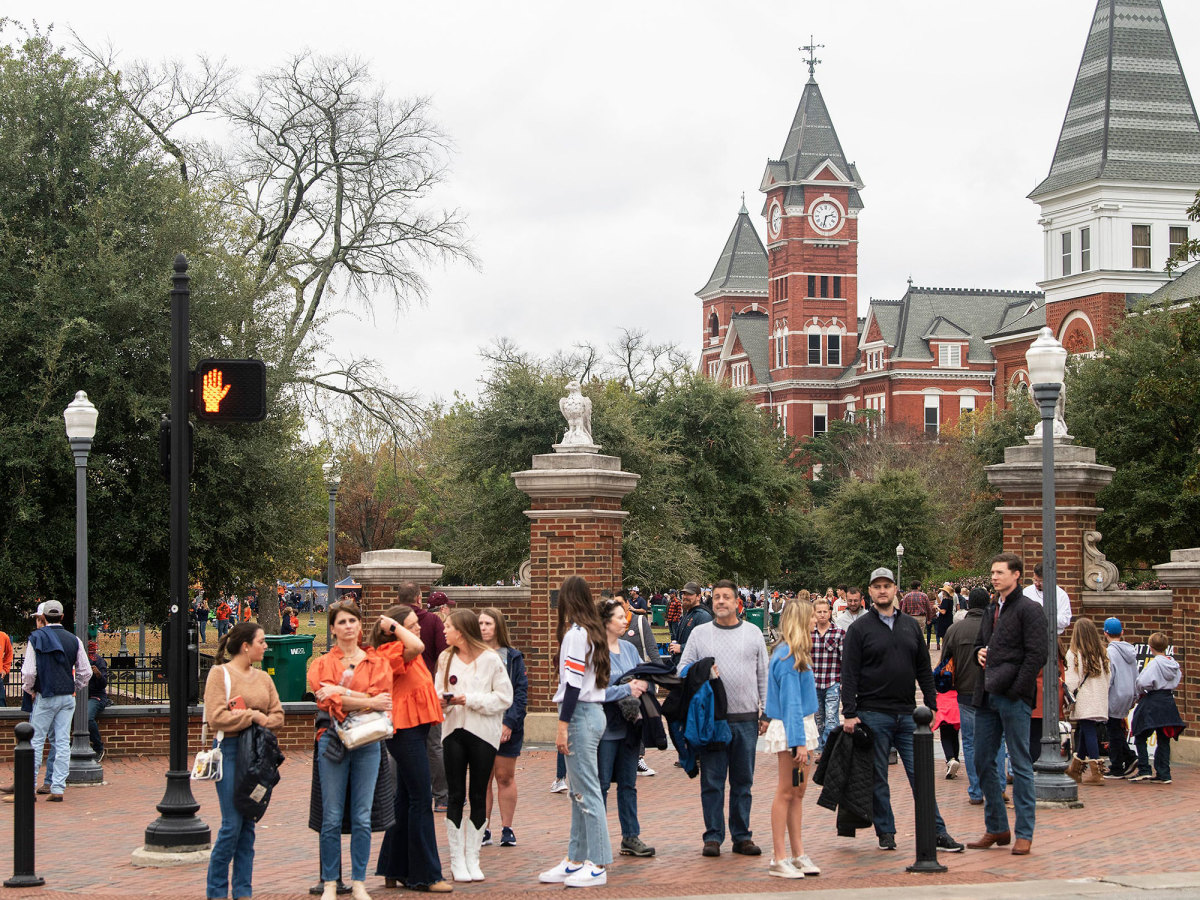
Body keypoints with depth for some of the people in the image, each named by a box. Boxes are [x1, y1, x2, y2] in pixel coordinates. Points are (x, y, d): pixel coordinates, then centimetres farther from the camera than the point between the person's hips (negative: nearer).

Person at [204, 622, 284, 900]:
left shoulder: (263, 678, 15)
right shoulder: (220, 673, -4)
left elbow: (277, 715, 11)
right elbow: (216, 717, -13)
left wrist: (263, 721, -9)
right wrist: (252, 717, -9)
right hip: (230, 751, -6)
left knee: (248, 824, 8)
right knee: (232, 824, -8)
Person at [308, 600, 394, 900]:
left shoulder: (377, 663, 9)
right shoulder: (322, 664, 6)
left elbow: (380, 698, -5)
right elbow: (327, 700, -9)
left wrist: (342, 693, -13)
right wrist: (367, 702, -17)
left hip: (367, 741, 1)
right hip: (333, 740, -1)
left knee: (363, 818, 2)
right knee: (332, 817, -1)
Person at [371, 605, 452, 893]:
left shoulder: (405, 654, 16)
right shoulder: (392, 652, -16)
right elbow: (417, 646, -35)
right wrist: (394, 626, -22)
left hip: (414, 729, 11)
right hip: (405, 730, -11)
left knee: (405, 800, 14)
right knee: (421, 800, -9)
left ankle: (395, 870, 20)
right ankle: (425, 876, -6)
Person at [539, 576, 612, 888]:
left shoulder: (575, 633, -13)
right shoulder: (594, 631, 14)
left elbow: (573, 683, -18)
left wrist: (563, 725, -17)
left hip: (580, 714, -10)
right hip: (595, 710, 10)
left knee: (587, 791, -6)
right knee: (579, 792, 13)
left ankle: (598, 866, -4)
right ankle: (575, 859, 18)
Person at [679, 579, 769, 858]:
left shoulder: (753, 633, 9)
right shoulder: (699, 633, 7)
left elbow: (764, 675, 10)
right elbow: (683, 668, 8)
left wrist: (766, 712, 5)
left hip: (746, 719, 1)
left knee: (743, 781, 7)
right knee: (712, 781, 1)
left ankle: (742, 836, 14)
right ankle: (713, 836, 7)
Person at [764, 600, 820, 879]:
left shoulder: (795, 655, 14)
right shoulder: (787, 657, -16)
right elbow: (791, 702, -19)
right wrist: (799, 742, -22)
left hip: (804, 726, 9)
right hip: (791, 729, -9)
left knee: (798, 792, 11)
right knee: (786, 793, -4)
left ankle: (798, 854, 16)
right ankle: (779, 859, 0)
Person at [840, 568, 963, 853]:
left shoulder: (911, 625, 12)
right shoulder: (860, 629, -1)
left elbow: (924, 669, 15)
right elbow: (849, 674, -5)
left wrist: (931, 706, 9)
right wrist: (850, 714, -11)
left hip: (908, 714, 3)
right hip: (873, 715, -3)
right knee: (878, 779, 3)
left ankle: (937, 832, 5)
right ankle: (885, 832, 13)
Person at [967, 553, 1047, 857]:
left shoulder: (1029, 610, -6)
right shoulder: (992, 610, 17)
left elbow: (1036, 655, -13)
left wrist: (1015, 690, -17)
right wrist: (980, 652, 8)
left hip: (1014, 698, -8)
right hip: (988, 696, 8)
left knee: (1020, 764, -3)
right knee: (982, 762, 9)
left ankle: (1024, 833, 2)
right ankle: (996, 828, 18)